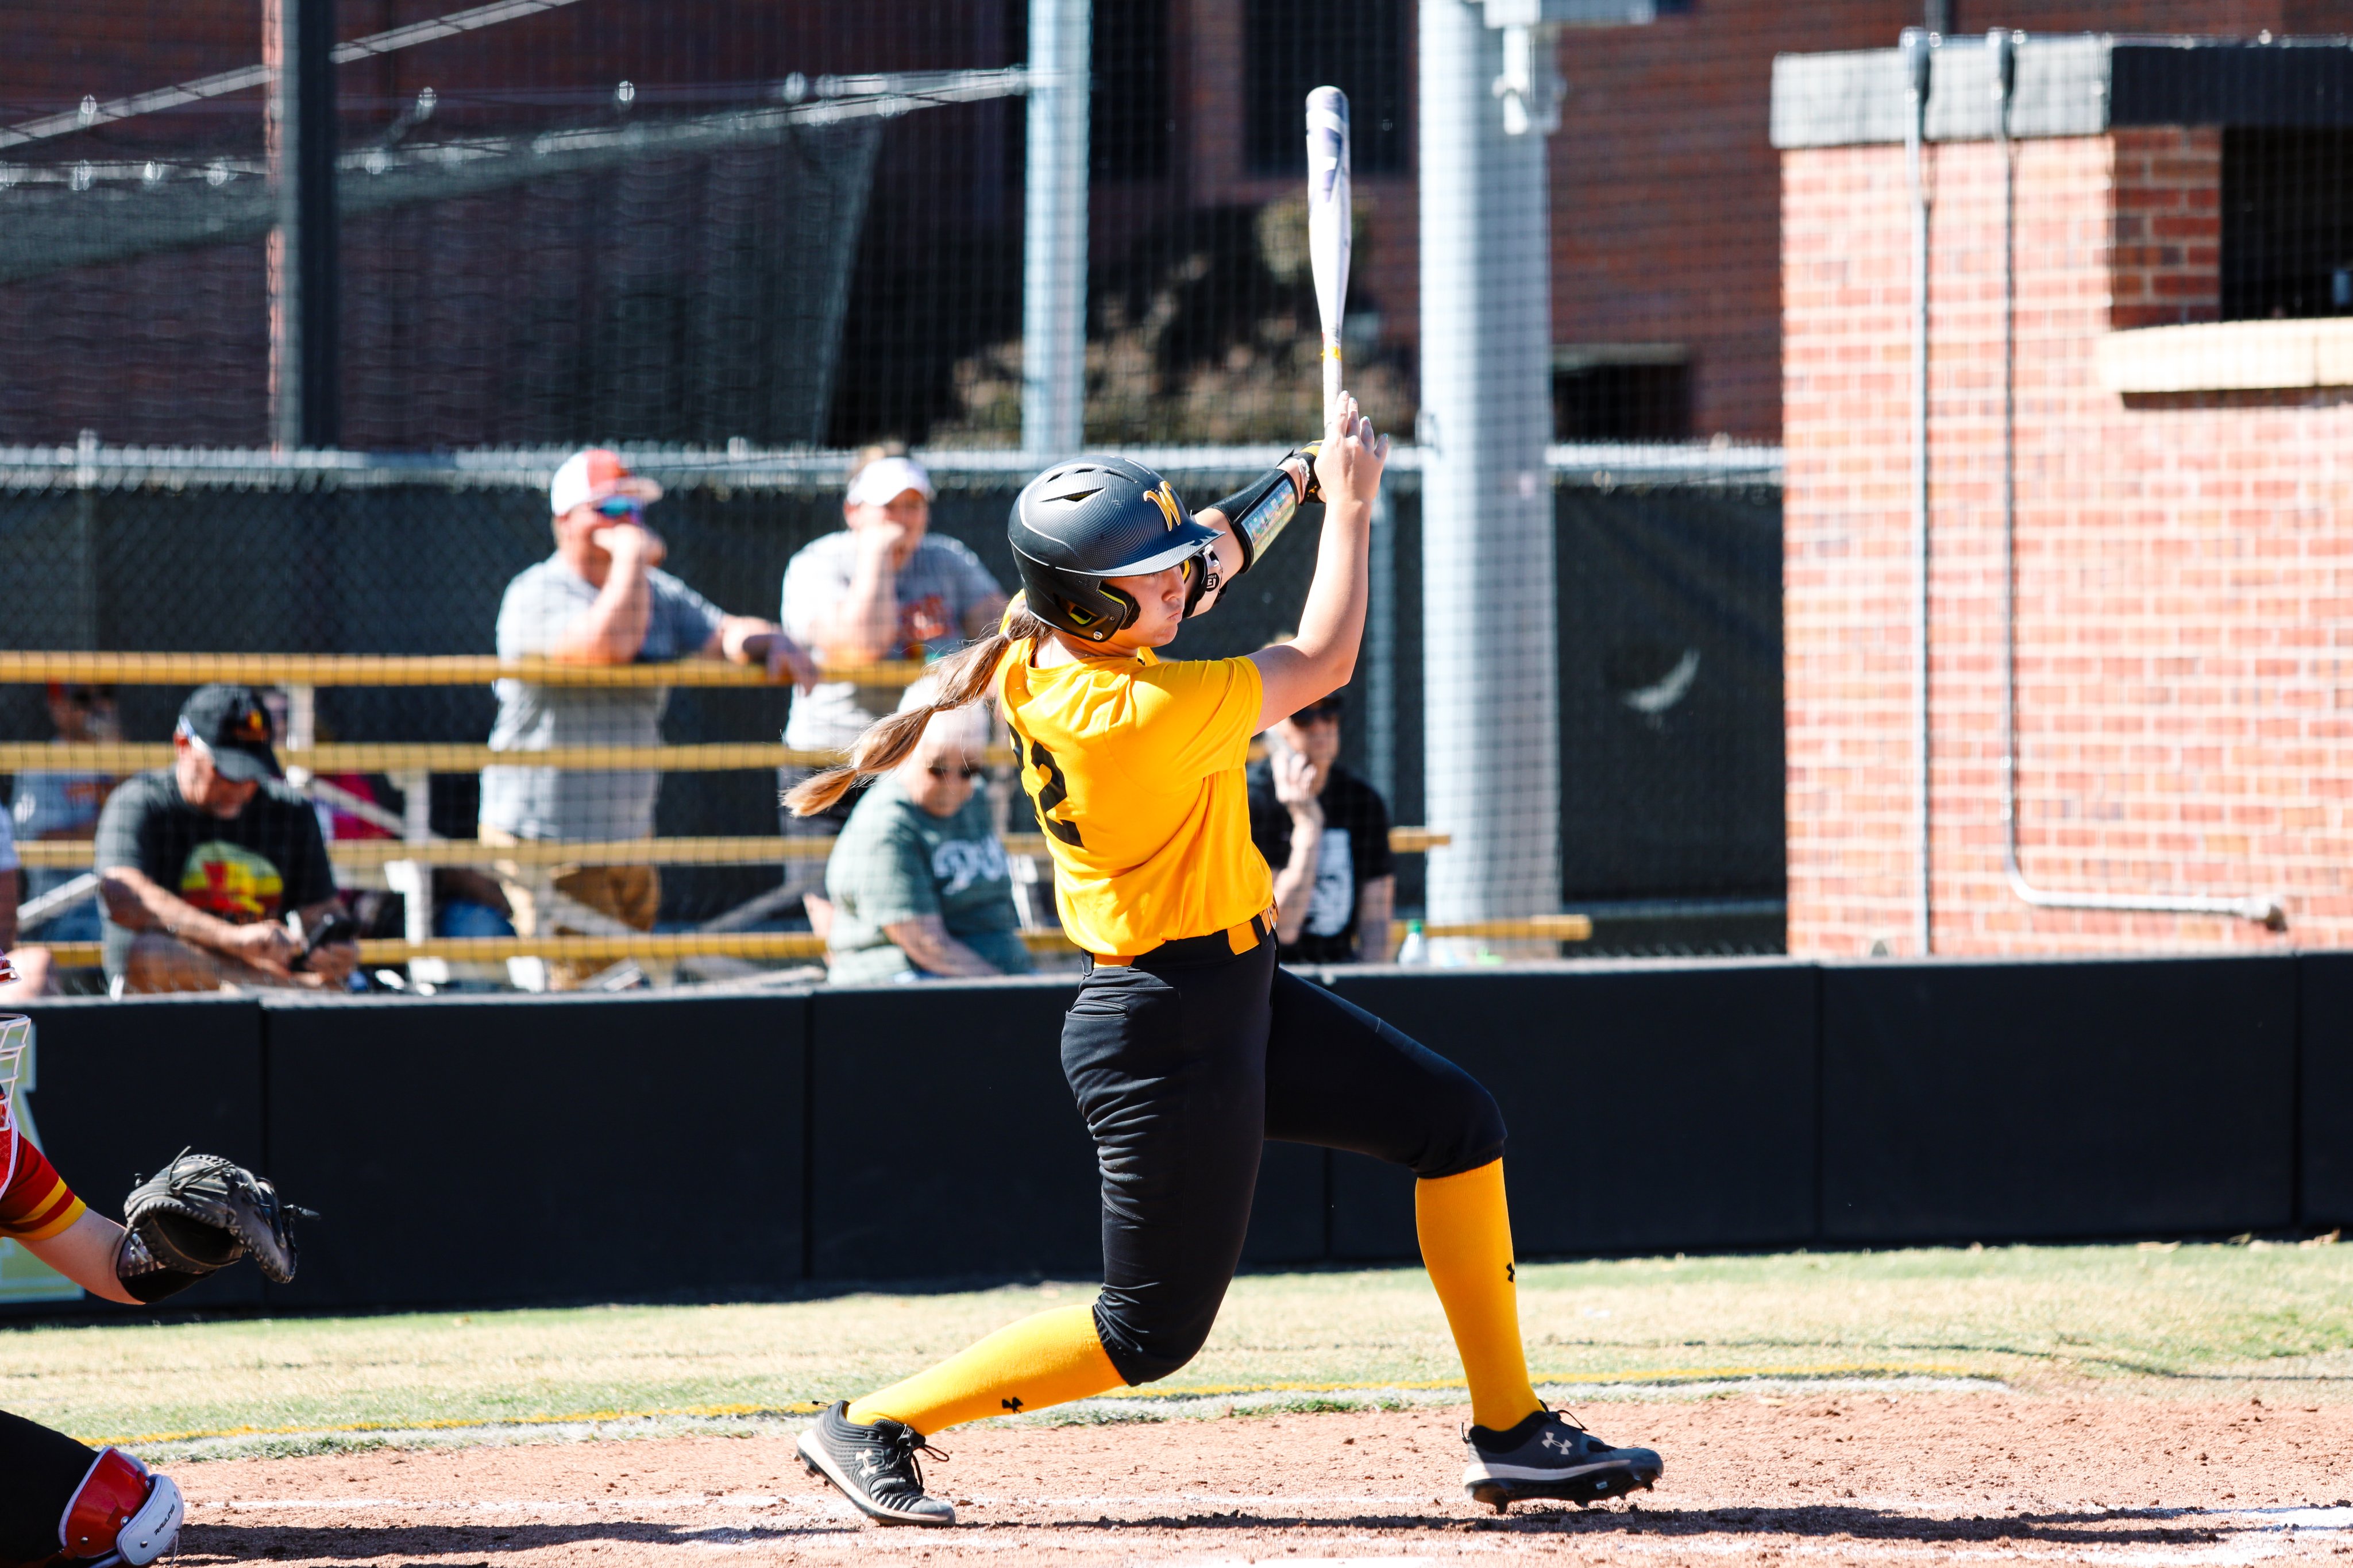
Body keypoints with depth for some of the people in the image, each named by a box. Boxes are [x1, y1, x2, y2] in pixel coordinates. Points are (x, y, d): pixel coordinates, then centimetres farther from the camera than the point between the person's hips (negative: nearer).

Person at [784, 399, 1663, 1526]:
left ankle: (1511, 1432, 16)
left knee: (1458, 1123, 12)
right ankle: (873, 1426, 9)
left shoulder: (1039, 649, -4)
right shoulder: (1139, 715, -29)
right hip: (1166, 1036, -10)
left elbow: (1208, 558, 17)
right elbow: (1323, 659, -15)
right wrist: (1351, 501, -2)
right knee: (1153, 1333, -1)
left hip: (1237, 997, 10)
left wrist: (1305, 475, 13)